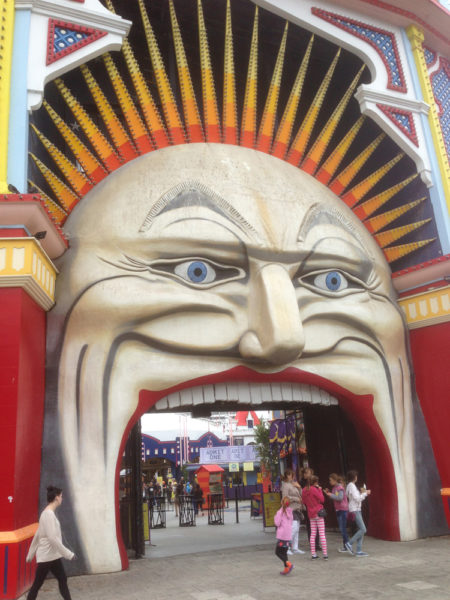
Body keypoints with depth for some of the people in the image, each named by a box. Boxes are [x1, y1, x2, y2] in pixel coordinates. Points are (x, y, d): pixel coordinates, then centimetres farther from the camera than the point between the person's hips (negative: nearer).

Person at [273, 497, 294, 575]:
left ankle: (288, 564, -13)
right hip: (288, 534, 7)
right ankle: (286, 569, 13)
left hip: (282, 535, -7)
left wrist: (275, 517, 1)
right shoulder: (290, 512, 6)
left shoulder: (280, 512, -14)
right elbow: (291, 522, 14)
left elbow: (277, 523, -14)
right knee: (284, 552, 16)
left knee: (278, 552, 2)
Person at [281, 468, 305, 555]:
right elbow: (285, 497, -18)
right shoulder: (285, 485, -9)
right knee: (294, 528, -14)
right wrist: (297, 499, -12)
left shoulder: (294, 484, 18)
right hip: (291, 509, -9)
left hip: (297, 509, 9)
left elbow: (300, 495, 18)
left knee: (297, 529, 9)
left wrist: (299, 487, 1)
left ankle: (295, 548, 15)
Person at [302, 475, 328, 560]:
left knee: (313, 534, 10)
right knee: (322, 534, -1)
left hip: (311, 514, 6)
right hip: (318, 512, -6)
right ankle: (325, 554, 0)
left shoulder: (304, 490, 6)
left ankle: (313, 554, 9)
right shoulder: (314, 489, -15)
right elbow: (322, 499, -14)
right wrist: (320, 490, -4)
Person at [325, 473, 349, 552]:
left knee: (342, 528, -8)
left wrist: (331, 495, -18)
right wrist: (328, 493, 0)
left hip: (343, 510, -9)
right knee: (342, 529, 13)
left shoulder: (340, 487, -14)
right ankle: (345, 546, 20)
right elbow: (334, 498, 14)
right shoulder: (334, 488, 11)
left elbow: (340, 498, -24)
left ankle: (346, 547, -2)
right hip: (338, 510, 9)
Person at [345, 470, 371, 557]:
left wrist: (362, 493, 12)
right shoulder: (351, 486, -13)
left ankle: (359, 551, 5)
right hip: (354, 510, -10)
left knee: (361, 530, 6)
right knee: (363, 529, -12)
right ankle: (350, 543, -4)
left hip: (356, 510, 10)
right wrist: (365, 493, -8)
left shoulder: (350, 485, 16)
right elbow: (357, 499, -18)